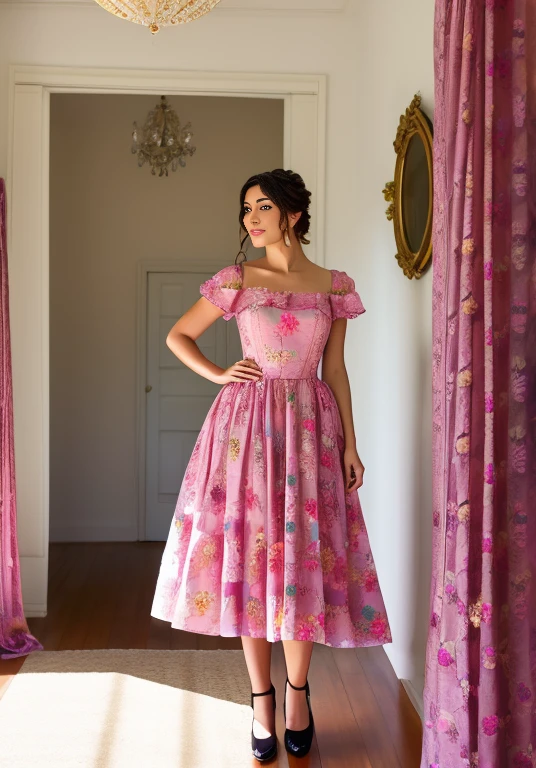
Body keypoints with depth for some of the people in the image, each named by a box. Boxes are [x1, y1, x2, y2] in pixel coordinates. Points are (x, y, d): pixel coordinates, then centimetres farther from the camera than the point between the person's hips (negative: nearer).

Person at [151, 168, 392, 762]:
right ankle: (261, 698, 15)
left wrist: (350, 444, 4)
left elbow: (335, 370, 8)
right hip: (248, 423, -1)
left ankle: (297, 691, 20)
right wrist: (218, 374, -2)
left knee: (305, 555, 3)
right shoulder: (237, 280, 2)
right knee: (249, 553, 1)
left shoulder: (333, 285, 6)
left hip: (311, 426, 1)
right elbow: (177, 336, 11)